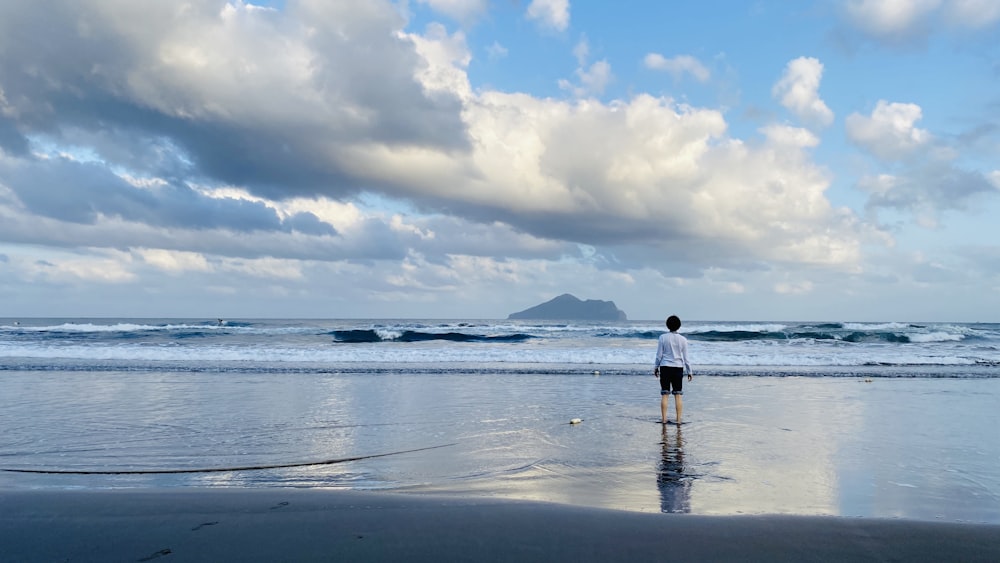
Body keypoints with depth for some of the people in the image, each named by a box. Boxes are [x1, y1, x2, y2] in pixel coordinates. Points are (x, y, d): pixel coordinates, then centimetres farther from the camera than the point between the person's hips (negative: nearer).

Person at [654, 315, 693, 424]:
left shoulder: (663, 337, -4)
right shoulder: (683, 339, 0)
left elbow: (659, 355, -1)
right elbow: (685, 358, 3)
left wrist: (656, 367, 11)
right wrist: (689, 371, 12)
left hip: (665, 367, -1)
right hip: (678, 368, 1)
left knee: (664, 394, 4)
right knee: (678, 395, 6)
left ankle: (664, 418, 5)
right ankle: (678, 419, 7)